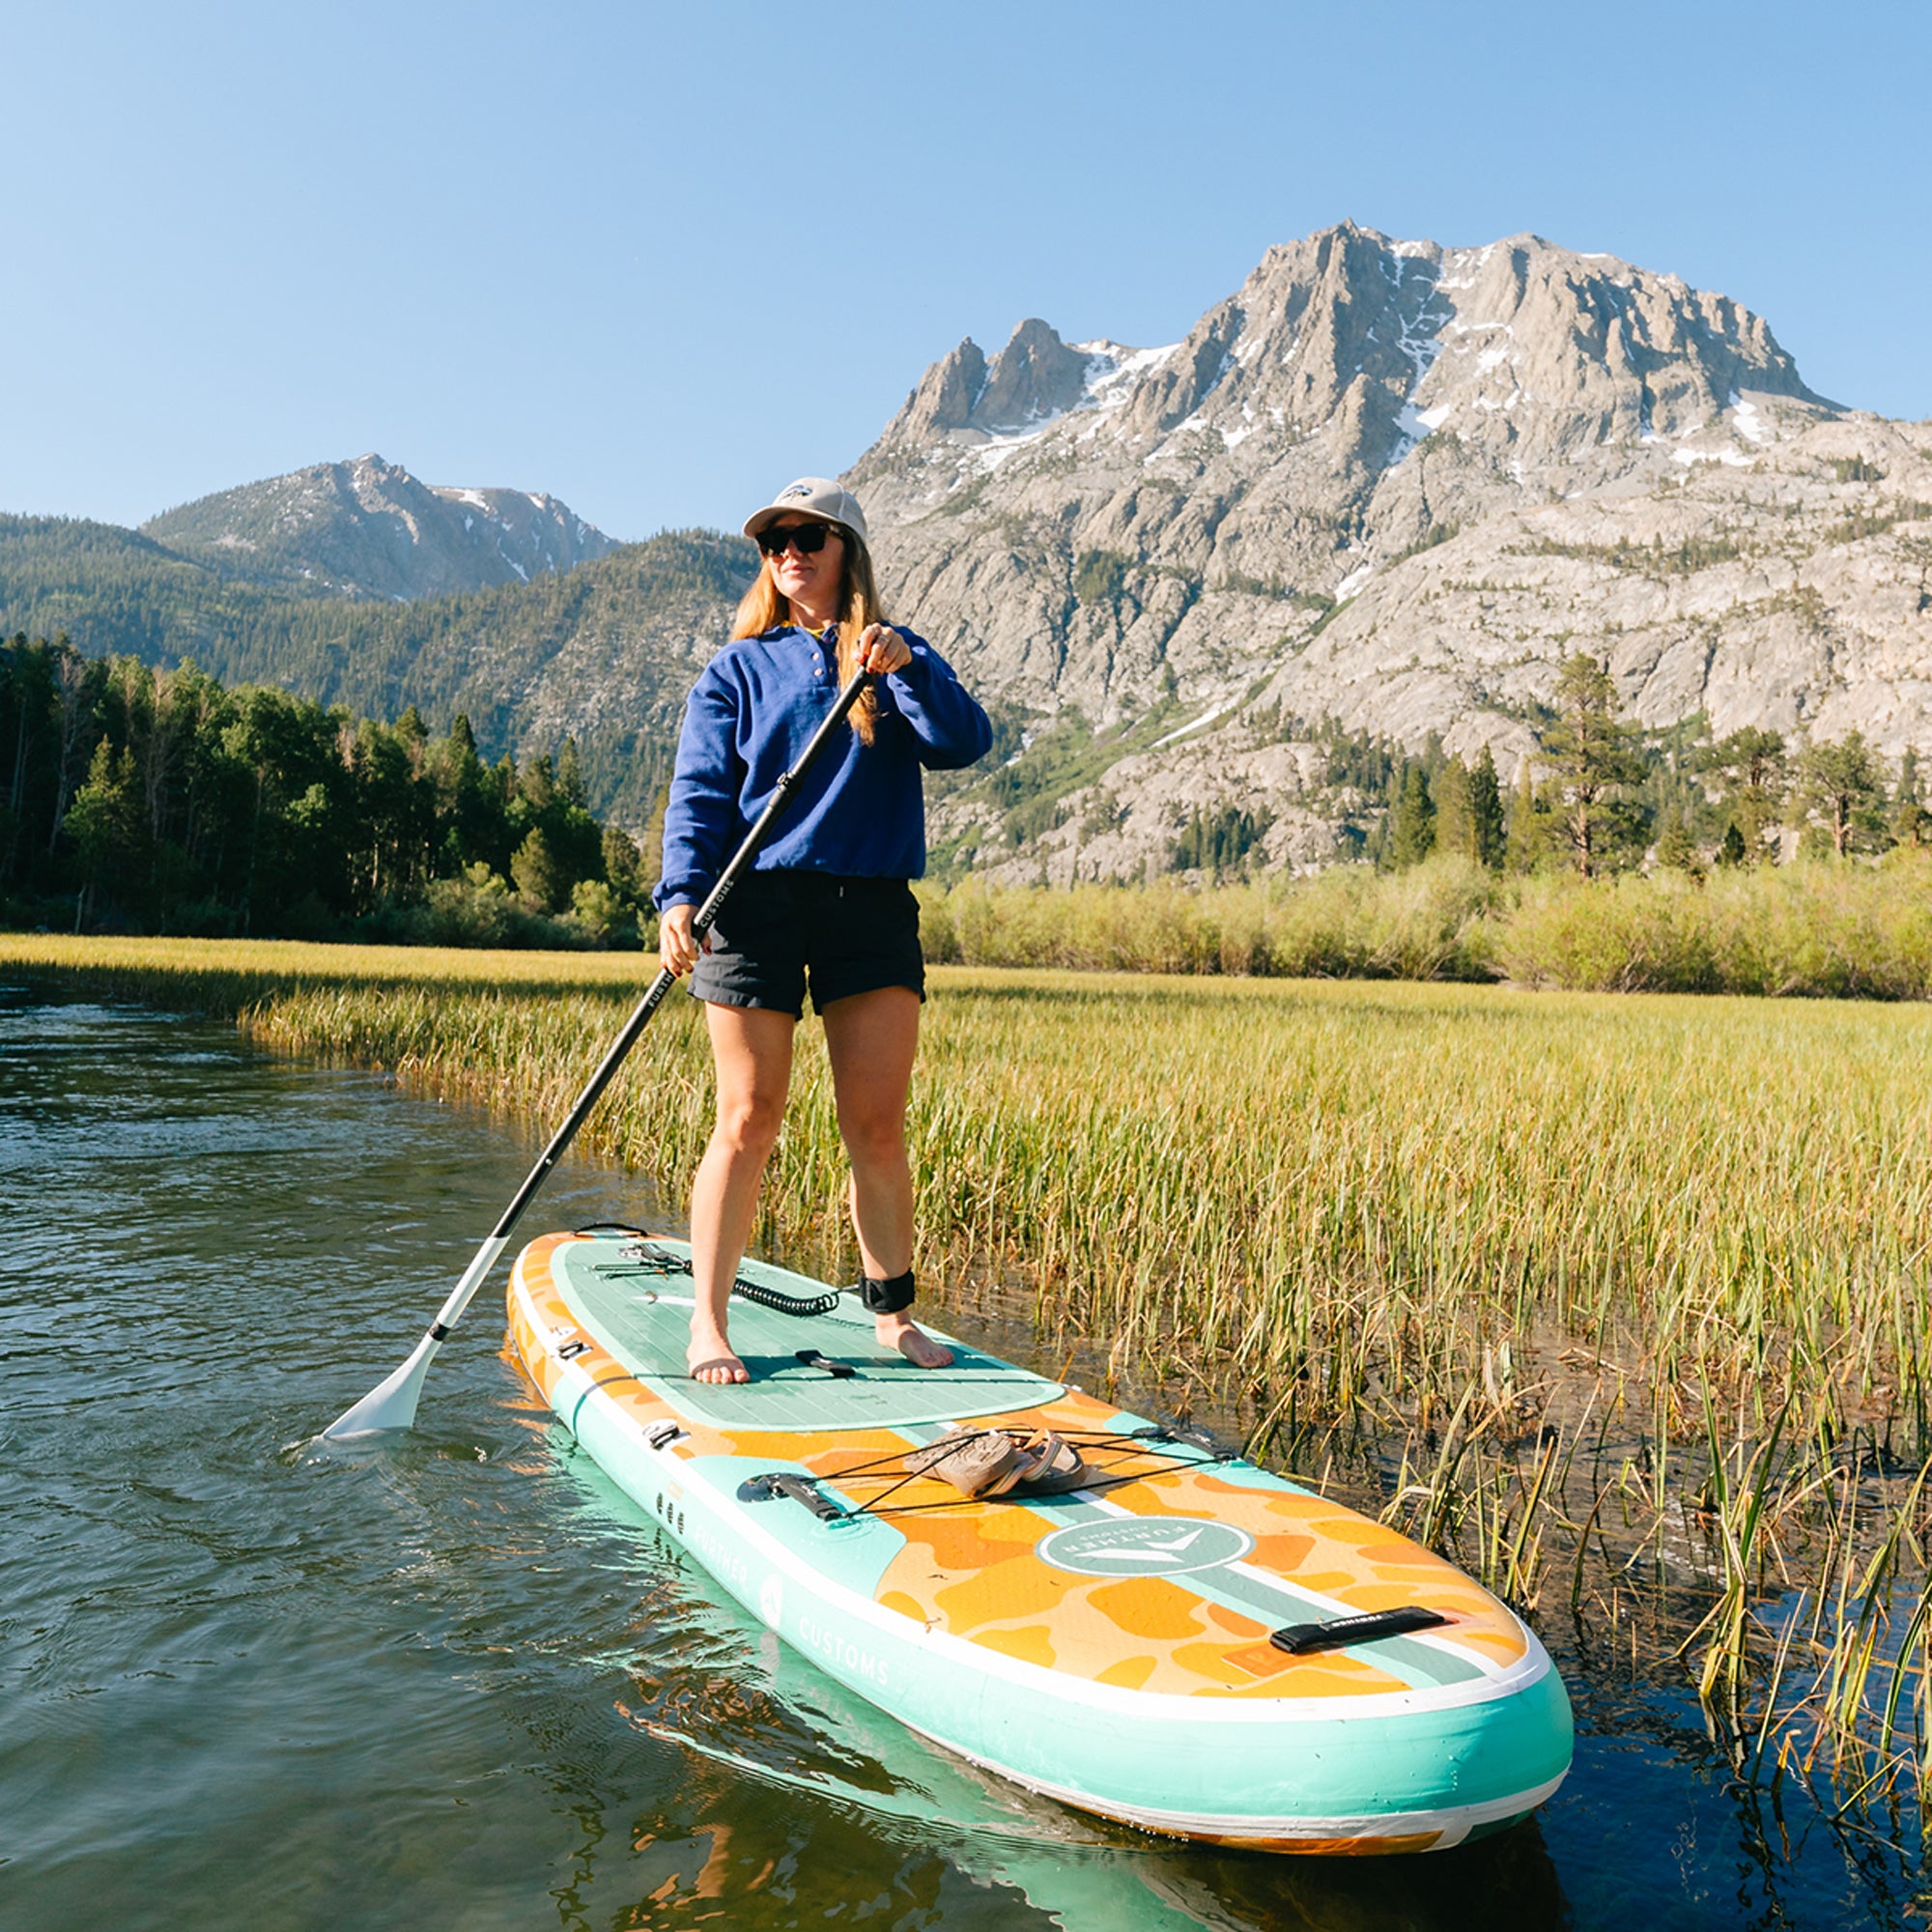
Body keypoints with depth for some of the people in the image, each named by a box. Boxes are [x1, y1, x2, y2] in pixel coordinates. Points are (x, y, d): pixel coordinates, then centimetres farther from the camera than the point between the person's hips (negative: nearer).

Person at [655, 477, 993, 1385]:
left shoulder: (899, 658, 13)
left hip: (872, 908, 1)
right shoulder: (738, 669, 11)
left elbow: (965, 742, -4)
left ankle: (891, 1310, 19)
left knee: (877, 1128, 2)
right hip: (758, 903, -1)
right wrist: (680, 895, -15)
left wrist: (906, 671, -21)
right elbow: (699, 791, 0)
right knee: (749, 1124, -2)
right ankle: (707, 1326, 9)